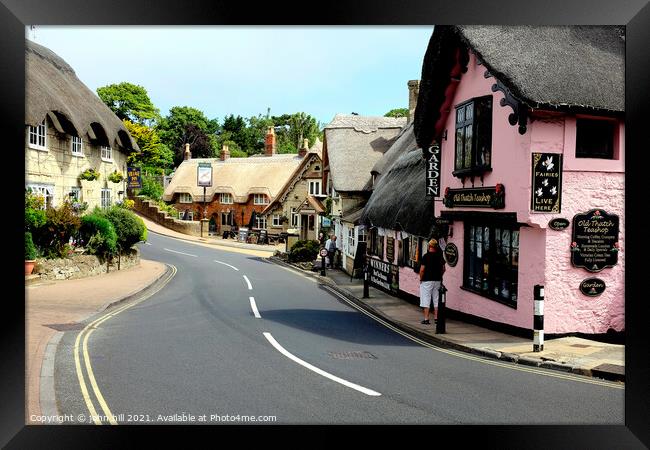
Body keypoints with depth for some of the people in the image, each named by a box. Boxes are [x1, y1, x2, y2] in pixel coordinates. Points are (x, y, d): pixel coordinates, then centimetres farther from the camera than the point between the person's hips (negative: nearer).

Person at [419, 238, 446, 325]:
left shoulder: (426, 256, -12)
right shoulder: (440, 256, 3)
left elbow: (422, 269, -13)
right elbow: (443, 269, 9)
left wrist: (421, 279, 0)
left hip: (427, 280, -5)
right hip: (437, 280, 5)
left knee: (426, 300, 0)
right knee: (436, 300, 12)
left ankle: (426, 319, 0)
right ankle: (436, 318, 15)